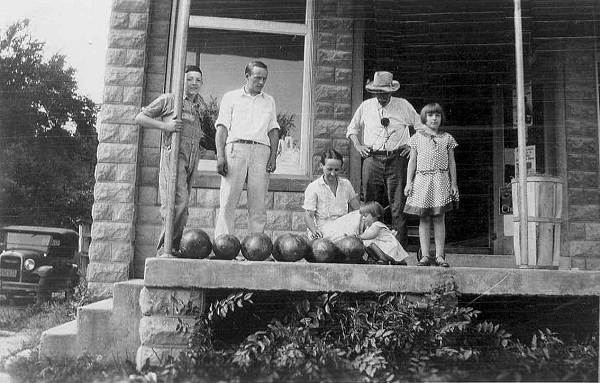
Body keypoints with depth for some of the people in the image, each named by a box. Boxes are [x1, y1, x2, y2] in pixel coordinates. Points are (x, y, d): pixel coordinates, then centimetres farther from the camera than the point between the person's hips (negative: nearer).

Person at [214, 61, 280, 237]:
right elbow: (222, 128, 6)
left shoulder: (269, 101, 23)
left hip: (261, 151, 2)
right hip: (236, 148, -2)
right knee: (228, 202, -9)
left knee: (258, 206, -3)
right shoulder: (231, 97, 15)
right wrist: (220, 156, -7)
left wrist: (273, 156, 1)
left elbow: (273, 130, 16)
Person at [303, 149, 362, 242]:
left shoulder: (346, 184, 13)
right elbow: (308, 215, -6)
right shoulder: (313, 187, -1)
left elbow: (357, 208, 12)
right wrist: (315, 231, -28)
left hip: (343, 229, 5)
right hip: (322, 231, -5)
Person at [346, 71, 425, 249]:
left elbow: (421, 127, 15)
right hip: (372, 159, 2)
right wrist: (358, 146, 8)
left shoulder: (403, 106, 6)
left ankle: (400, 246, -3)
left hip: (396, 159, -2)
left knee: (398, 206, -6)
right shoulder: (365, 106, 9)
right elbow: (352, 129, 22)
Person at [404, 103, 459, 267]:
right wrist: (408, 182, 1)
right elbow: (412, 161, 8)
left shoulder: (447, 138, 10)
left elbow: (451, 162, 11)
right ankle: (425, 255, 4)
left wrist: (454, 183, 5)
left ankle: (439, 255, 4)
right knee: (424, 218, 0)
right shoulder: (417, 137, 8)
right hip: (422, 179, 0)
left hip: (441, 180, 0)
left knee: (439, 218, -1)